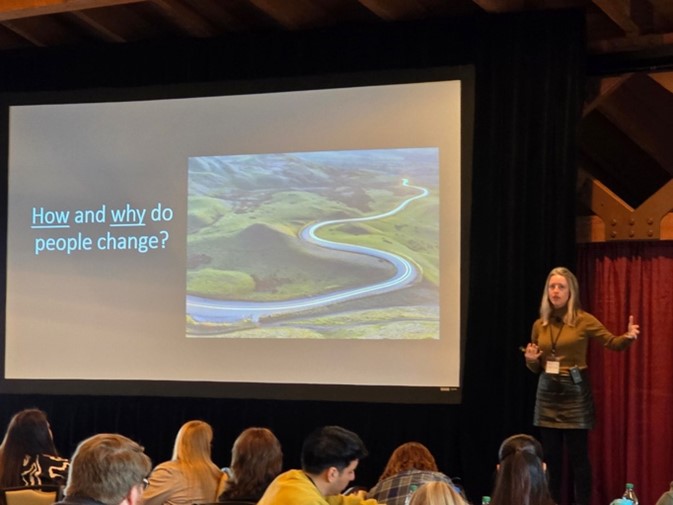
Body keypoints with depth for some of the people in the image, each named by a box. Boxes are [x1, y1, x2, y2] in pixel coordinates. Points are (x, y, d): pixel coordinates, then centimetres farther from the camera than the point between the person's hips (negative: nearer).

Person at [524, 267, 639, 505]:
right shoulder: (539, 325, 8)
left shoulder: (583, 320, -5)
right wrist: (531, 360, -6)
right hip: (547, 393, 4)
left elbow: (613, 342, -9)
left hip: (574, 392, -4)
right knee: (551, 457, 8)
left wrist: (628, 337, -30)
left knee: (578, 456, -2)